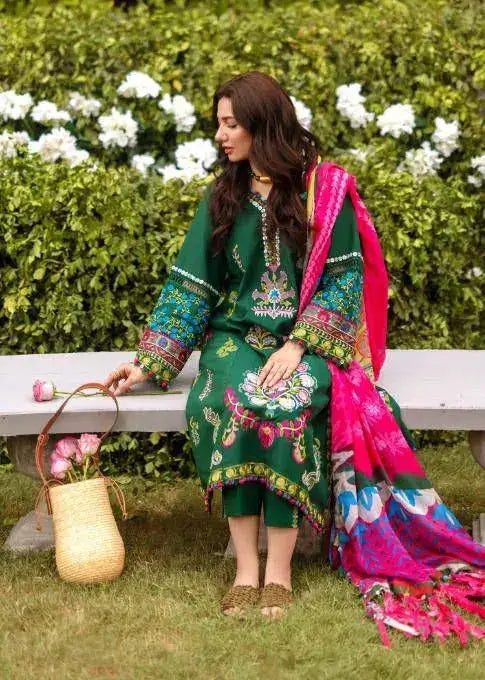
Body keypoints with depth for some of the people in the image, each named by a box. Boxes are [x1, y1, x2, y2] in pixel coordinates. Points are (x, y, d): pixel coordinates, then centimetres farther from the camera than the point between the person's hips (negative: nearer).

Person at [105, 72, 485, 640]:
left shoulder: (326, 188, -2)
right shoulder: (222, 198, 8)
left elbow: (346, 278, -7)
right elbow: (191, 285, 6)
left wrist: (298, 344, -19)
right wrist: (149, 363, -3)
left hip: (307, 337, -2)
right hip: (237, 335, 3)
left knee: (290, 404, -36)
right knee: (228, 401, -32)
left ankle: (279, 568, -26)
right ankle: (246, 566, -27)